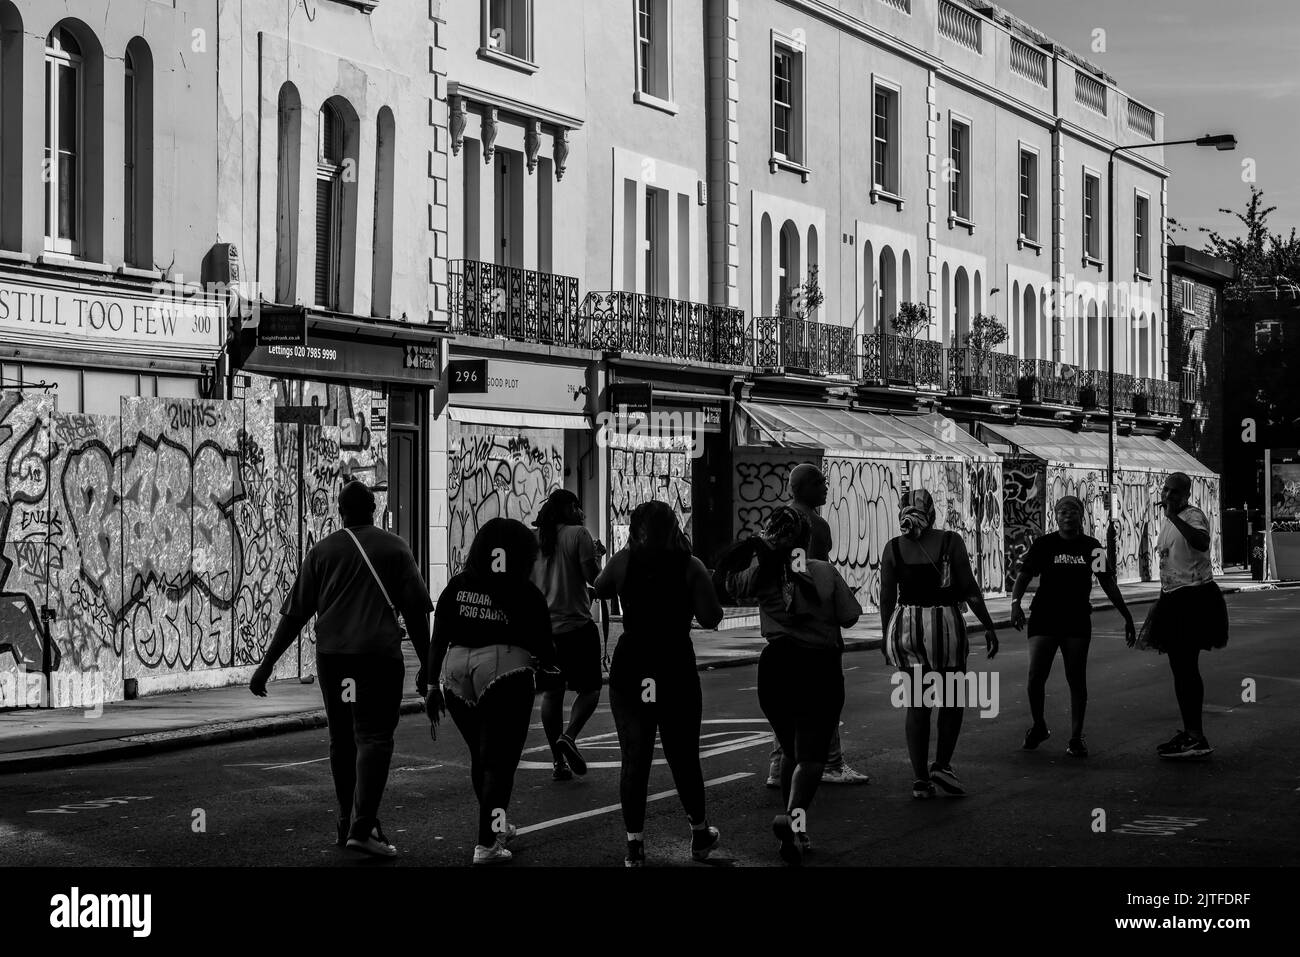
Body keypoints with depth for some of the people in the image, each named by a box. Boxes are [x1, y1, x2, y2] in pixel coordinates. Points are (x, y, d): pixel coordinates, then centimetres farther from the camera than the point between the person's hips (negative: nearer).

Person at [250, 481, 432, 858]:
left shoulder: (322, 550, 12)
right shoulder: (394, 548, 8)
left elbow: (294, 614, 7)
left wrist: (266, 664, 10)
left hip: (331, 654, 3)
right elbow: (415, 610, 3)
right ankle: (361, 827, -18)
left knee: (342, 739, 14)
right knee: (374, 738, -6)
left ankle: (349, 823, 23)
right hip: (379, 654, -3)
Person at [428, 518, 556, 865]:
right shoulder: (527, 596, -2)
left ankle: (495, 827, 38)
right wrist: (546, 659, 23)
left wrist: (433, 685, 9)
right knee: (500, 761, 2)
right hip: (505, 675, -4)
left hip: (456, 673, 5)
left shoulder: (456, 587, 7)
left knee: (480, 756, 21)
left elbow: (438, 640, 5)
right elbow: (545, 652, 0)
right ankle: (486, 844, -3)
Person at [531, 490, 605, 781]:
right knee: (589, 688, 7)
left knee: (551, 693, 9)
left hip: (543, 625, 5)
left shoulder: (534, 539, 8)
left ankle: (558, 762, 8)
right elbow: (594, 577, -12)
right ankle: (569, 736, -15)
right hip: (577, 625, -5)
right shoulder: (578, 534, -8)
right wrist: (596, 556, 5)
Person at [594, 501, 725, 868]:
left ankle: (634, 844, 1)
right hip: (676, 668, -1)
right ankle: (700, 833, 28)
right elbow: (710, 618, -8)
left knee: (634, 758, 4)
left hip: (630, 669, 1)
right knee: (683, 755, 13)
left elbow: (600, 589, 17)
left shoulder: (624, 561, -1)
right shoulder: (690, 566, -6)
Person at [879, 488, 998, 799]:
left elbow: (887, 598, 4)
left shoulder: (893, 548, 2)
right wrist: (988, 626, 3)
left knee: (916, 704, 10)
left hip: (905, 626, 2)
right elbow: (969, 590, -4)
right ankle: (942, 764, 2)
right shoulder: (950, 542, -4)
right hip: (944, 623, -2)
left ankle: (920, 779, 7)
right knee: (952, 699, 14)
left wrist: (887, 637, 13)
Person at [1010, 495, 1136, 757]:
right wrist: (1015, 603, -20)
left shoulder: (1092, 547, 7)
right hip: (1044, 618, -1)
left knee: (1077, 679, 1)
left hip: (1077, 620, 1)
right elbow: (1023, 576, -3)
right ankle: (1038, 726, 16)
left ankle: (1076, 737, 10)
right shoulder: (1044, 544, 0)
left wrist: (1127, 616, 11)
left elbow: (1108, 583, 13)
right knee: (1035, 677, -7)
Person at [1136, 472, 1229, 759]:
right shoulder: (1168, 523, 16)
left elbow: (1201, 542, -37)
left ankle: (1196, 738, -9)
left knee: (1184, 666, -11)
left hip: (1194, 599, -10)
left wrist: (1174, 517, -37)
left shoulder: (1193, 516, -13)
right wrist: (1163, 600, 29)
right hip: (1174, 600, 10)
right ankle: (1190, 732, 25)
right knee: (1182, 666, 15)